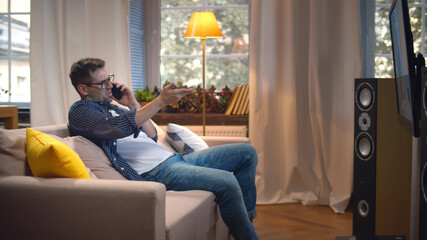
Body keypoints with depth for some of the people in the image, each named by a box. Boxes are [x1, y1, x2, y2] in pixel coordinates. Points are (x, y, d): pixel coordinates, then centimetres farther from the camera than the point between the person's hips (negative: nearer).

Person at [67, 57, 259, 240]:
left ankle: (246, 213, 15)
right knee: (227, 183, -28)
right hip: (154, 171, -10)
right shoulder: (80, 111, -2)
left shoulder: (111, 107, 24)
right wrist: (161, 100, -22)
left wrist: (133, 104, 10)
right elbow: (122, 127, -22)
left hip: (173, 158, 10)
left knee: (246, 152, 7)